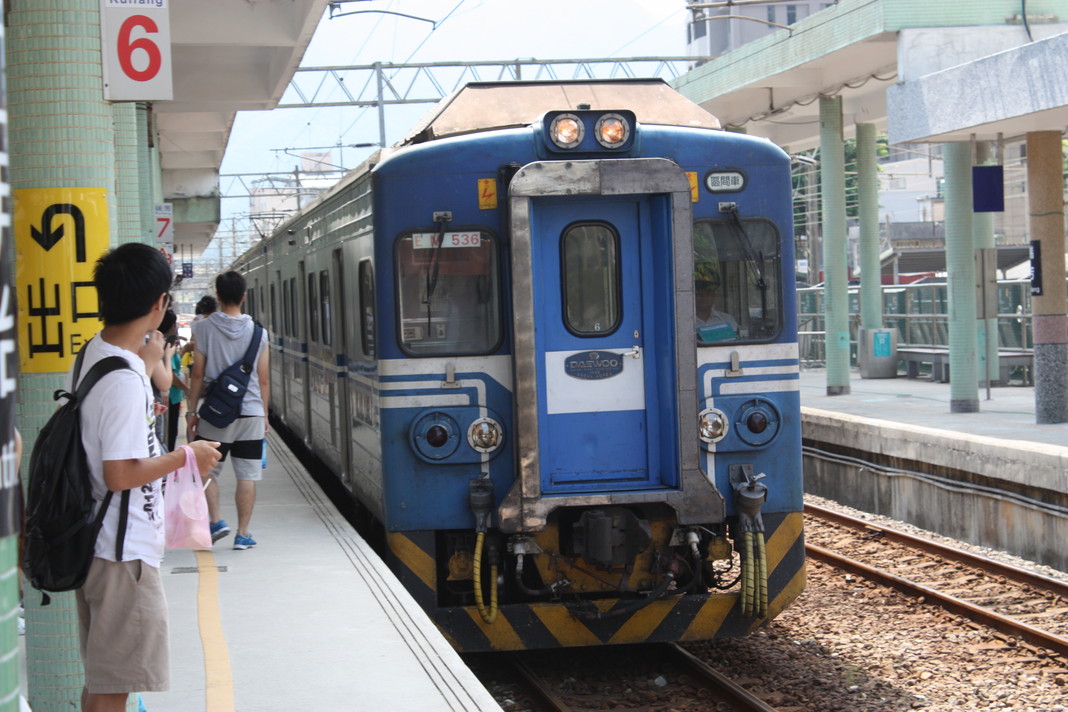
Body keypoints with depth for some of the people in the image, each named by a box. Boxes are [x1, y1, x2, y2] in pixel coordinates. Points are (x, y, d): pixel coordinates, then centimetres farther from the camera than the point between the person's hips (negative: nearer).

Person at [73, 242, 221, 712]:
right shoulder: (124, 381, -23)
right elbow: (120, 474, -25)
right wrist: (187, 456, -13)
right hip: (124, 554, -9)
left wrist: (145, 363, 26)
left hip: (95, 545, 10)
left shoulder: (90, 358, 6)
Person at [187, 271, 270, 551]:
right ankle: (243, 533, 6)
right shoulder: (257, 332, 1)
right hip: (251, 413, 1)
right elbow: (263, 380, 5)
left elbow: (198, 375, -3)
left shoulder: (204, 328, -5)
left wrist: (192, 411, 5)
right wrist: (264, 413, 16)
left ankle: (216, 520, -2)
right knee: (247, 476, 5)